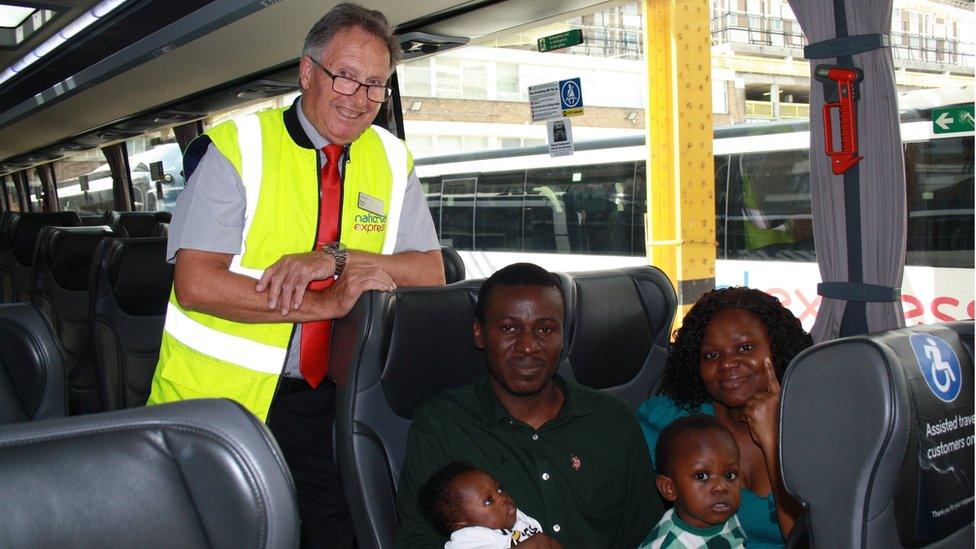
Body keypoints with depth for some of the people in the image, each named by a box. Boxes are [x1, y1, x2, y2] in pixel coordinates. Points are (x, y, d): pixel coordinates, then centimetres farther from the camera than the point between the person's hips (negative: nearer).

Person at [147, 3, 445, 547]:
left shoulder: (392, 161, 2)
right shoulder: (238, 147, -10)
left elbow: (431, 274, -4)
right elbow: (196, 284, -18)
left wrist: (335, 259, -20)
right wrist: (326, 303, -25)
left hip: (320, 397, 3)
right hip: (220, 395, -3)